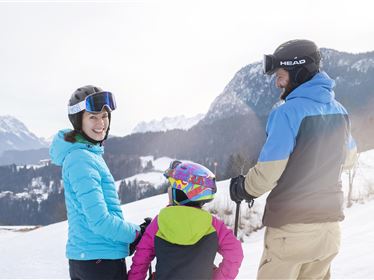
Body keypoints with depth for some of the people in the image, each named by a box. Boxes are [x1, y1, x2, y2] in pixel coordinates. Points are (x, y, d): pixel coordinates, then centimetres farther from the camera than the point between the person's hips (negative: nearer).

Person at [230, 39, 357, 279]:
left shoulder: (289, 111, -18)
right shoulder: (339, 111, 4)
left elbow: (269, 169, -18)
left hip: (291, 225, -7)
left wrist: (244, 189, 1)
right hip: (329, 223, 7)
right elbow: (348, 158, 20)